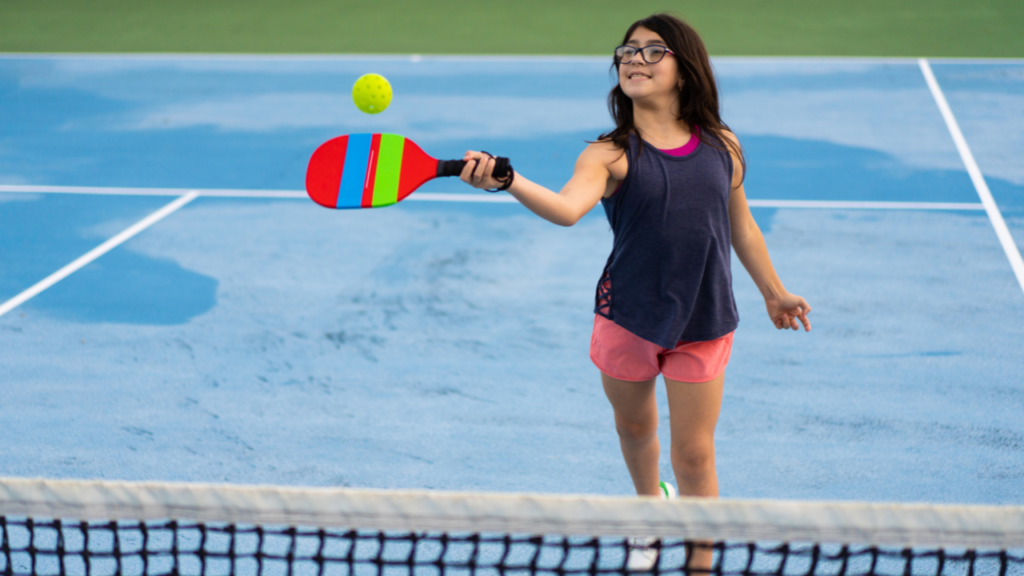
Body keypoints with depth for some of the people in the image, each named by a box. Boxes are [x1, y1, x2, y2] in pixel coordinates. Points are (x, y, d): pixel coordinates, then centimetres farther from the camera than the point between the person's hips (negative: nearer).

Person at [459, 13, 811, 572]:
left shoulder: (722, 146, 0)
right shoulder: (611, 154, -9)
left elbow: (742, 226, 15)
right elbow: (567, 208, -30)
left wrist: (773, 292, 25)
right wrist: (505, 179, -48)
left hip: (704, 323, 0)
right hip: (626, 317, 0)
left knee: (693, 455, 2)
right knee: (633, 427, 21)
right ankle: (650, 504, 53)